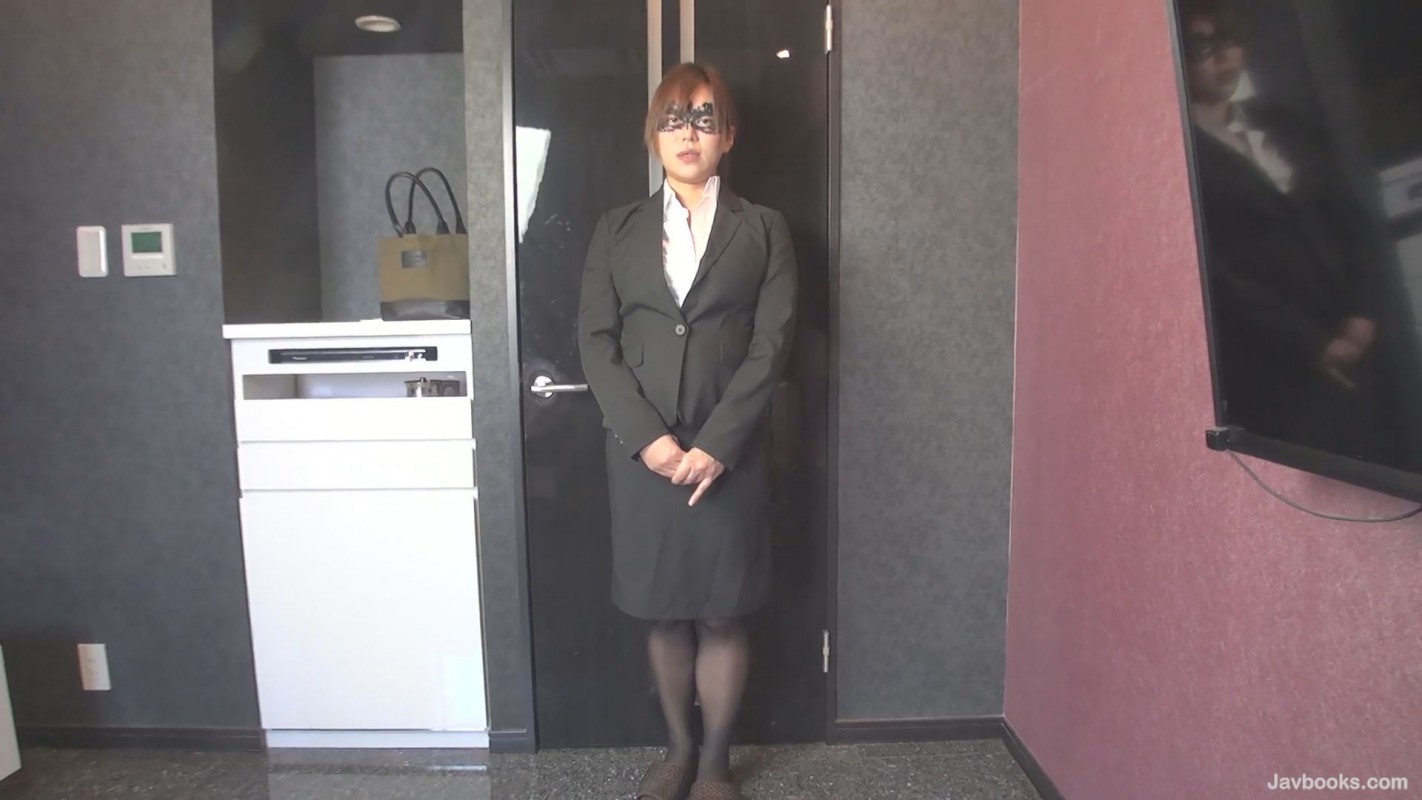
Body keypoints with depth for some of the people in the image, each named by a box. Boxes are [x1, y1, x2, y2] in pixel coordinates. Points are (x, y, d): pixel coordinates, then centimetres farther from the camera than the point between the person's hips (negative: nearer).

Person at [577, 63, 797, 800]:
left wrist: (715, 444, -13)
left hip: (729, 452, -1)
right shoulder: (617, 230, 9)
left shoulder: (764, 229, 6)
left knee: (721, 615, 8)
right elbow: (595, 341, 1)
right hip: (642, 450, 2)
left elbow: (772, 342, -4)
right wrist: (647, 437, -12)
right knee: (663, 614, 12)